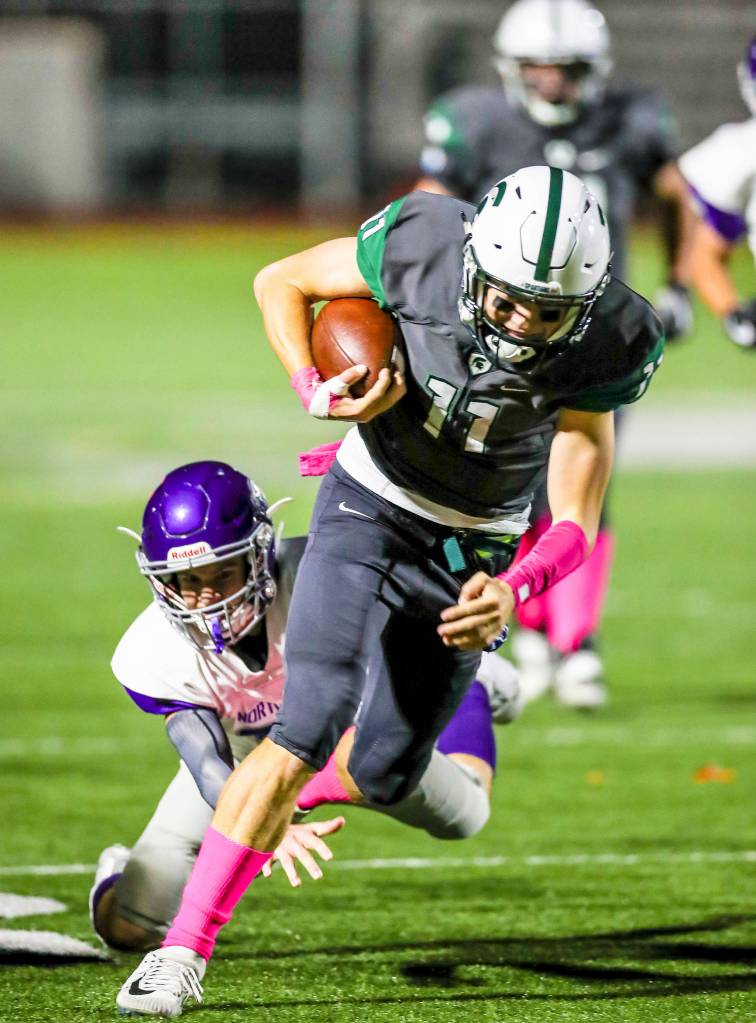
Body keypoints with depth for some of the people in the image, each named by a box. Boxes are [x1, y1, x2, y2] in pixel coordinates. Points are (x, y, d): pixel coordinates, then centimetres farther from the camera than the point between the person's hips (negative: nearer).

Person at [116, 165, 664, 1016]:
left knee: (384, 775, 8)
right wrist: (315, 394, -23)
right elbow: (281, 281, -7)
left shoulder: (596, 351, -21)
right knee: (307, 730, -19)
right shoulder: (421, 250, -25)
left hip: (471, 553, 2)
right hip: (370, 507, -2)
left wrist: (513, 590, -36)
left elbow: (573, 524, -16)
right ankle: (184, 948, -16)